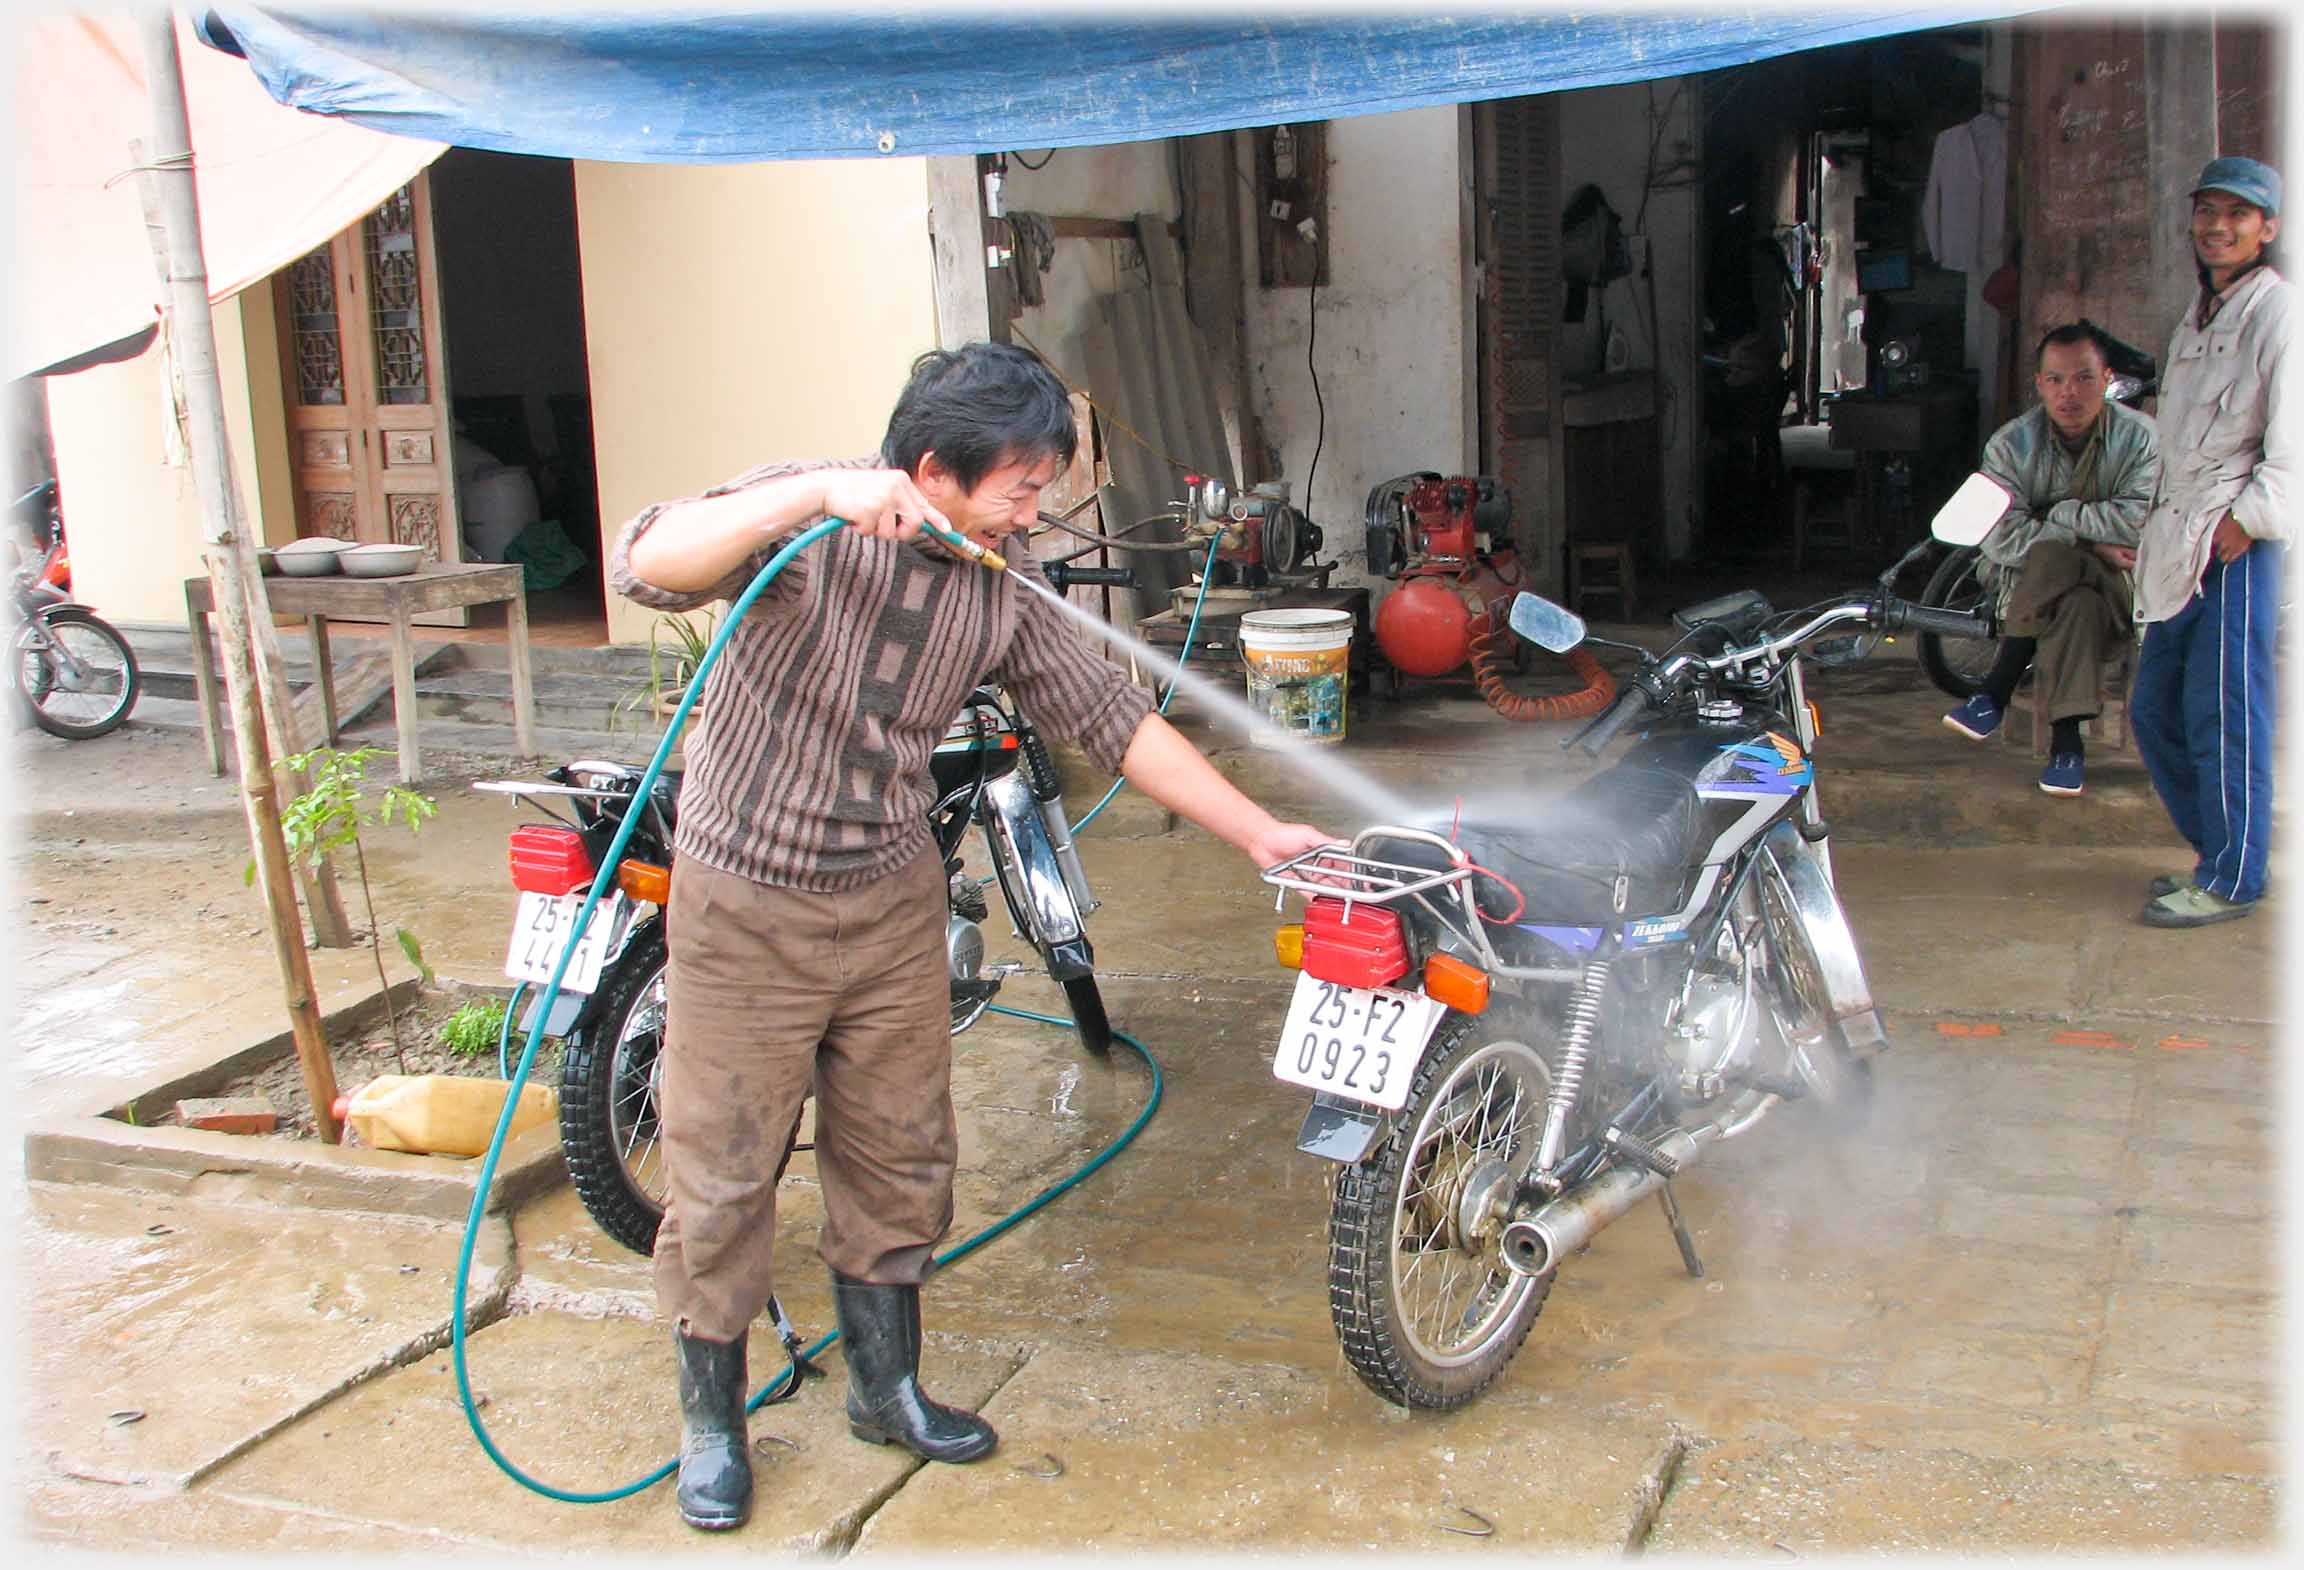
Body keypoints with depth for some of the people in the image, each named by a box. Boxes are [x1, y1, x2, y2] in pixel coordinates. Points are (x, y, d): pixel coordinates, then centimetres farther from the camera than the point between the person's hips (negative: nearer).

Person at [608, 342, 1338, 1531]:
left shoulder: (1002, 595, -2)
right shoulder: (804, 527, -16)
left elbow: (1112, 719, 2)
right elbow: (645, 565, -31)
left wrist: (1259, 835, 0)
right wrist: (815, 492, -40)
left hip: (893, 901, 5)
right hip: (747, 906, -5)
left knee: (900, 1159, 14)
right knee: (720, 1174, 4)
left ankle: (885, 1385, 33)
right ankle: (711, 1418, 23)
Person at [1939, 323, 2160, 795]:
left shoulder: (2140, 436, -5)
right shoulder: (2011, 444, -3)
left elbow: (2141, 521, -19)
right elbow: (2001, 537, -14)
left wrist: (2056, 516, -13)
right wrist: (2090, 541, -20)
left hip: (2114, 585, -1)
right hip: (2033, 581, 1)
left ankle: (1996, 695, -22)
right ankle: (2066, 740, -32)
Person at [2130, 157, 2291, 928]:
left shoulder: (2277, 311, -8)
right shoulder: (2195, 319, 21)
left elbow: (2291, 440, -16)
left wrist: (2251, 516, -17)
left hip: (2238, 545, -9)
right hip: (2179, 544, 9)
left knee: (2222, 716, -6)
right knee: (2155, 711, 12)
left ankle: (2232, 880, 3)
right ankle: (2217, 852, 26)